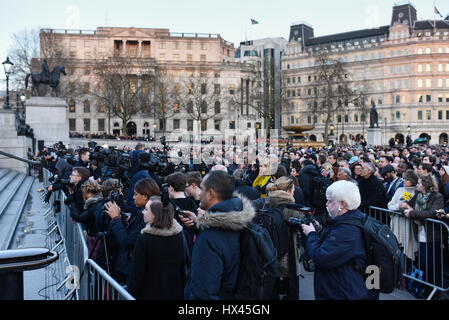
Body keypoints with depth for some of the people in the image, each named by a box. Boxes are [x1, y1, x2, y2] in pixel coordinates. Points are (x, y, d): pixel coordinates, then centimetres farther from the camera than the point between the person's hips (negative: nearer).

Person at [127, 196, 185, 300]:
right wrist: (183, 289, 13)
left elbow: (136, 273, -14)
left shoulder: (144, 238, -19)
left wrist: (131, 293, -1)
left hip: (150, 293, -4)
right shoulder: (179, 234, -6)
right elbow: (184, 265, 2)